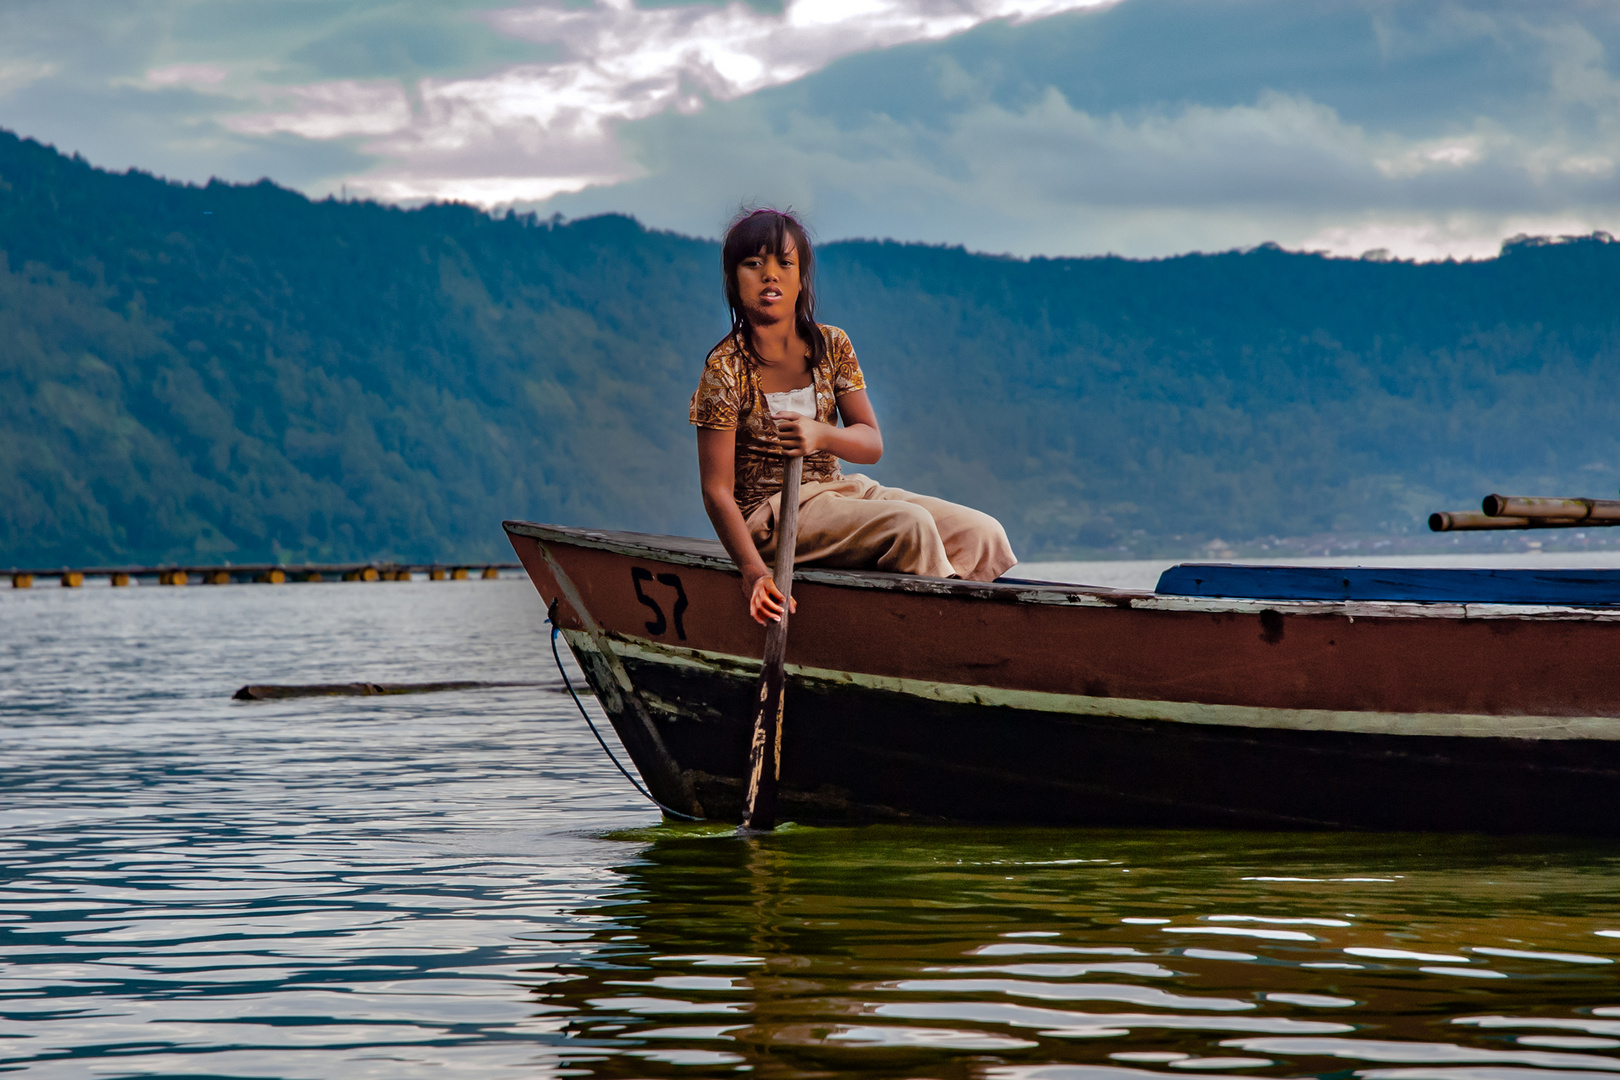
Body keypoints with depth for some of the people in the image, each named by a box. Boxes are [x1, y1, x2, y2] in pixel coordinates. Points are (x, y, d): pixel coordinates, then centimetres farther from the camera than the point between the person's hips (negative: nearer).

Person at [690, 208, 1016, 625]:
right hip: (770, 515, -7)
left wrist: (821, 436, -25)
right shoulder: (726, 370, -12)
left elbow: (872, 444, -1)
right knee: (910, 524, -28)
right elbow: (718, 492, -15)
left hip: (839, 491, 7)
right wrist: (753, 570, -29)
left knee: (983, 534, -8)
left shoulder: (832, 346, 5)